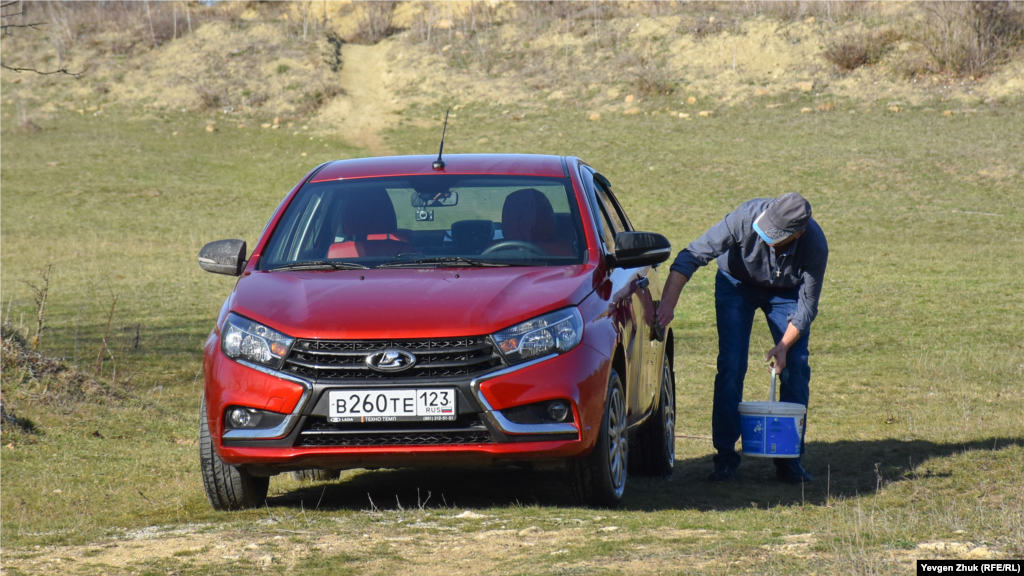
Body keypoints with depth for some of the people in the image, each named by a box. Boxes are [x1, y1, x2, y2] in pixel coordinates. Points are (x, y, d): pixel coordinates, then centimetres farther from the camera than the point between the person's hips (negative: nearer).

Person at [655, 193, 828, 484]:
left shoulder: (815, 245, -32)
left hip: (786, 292, 1)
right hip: (737, 283, -1)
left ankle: (790, 460, 0)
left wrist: (783, 346, -26)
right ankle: (725, 457, -8)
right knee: (731, 365, -12)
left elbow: (807, 305, -19)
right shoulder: (746, 217, -37)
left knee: (796, 366, -9)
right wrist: (668, 302, -42)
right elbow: (693, 255, -33)